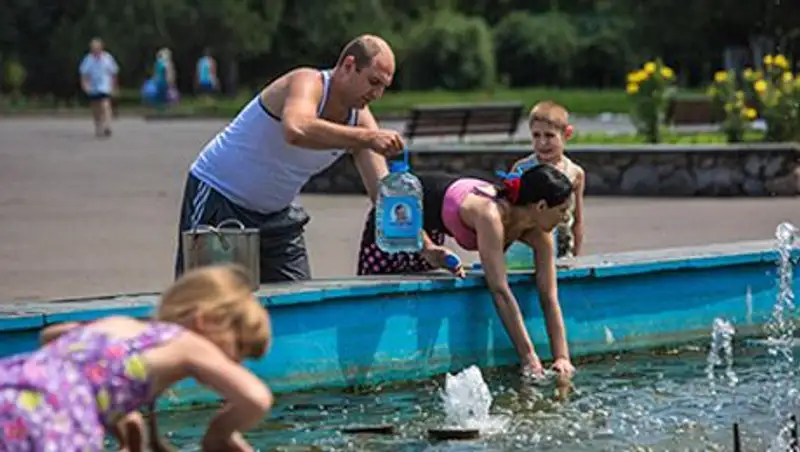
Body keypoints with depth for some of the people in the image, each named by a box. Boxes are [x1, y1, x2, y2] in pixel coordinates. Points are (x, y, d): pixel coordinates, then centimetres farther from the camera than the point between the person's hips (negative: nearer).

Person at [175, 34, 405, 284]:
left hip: (277, 215, 8)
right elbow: (295, 130, -49)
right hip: (217, 198, -7)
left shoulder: (360, 120, -3)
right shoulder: (307, 83, -24)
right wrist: (367, 138, -50)